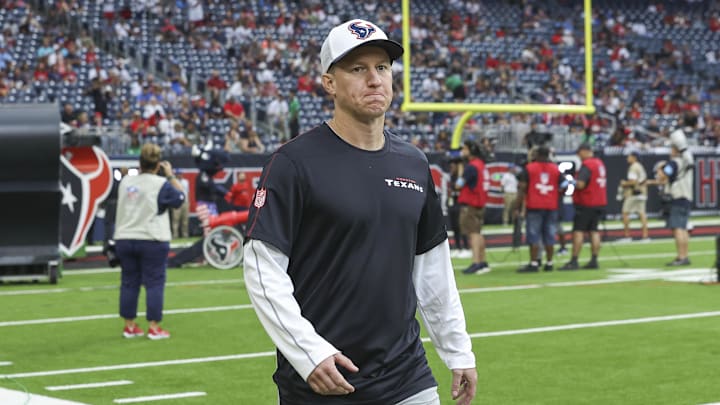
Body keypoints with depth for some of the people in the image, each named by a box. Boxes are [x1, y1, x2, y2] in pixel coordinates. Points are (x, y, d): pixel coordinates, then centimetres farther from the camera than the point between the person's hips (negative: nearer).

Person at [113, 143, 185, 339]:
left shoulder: (125, 181, 5)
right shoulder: (161, 184, -10)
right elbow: (180, 198, 3)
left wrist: (140, 171, 22)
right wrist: (171, 176, 9)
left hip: (124, 240, 5)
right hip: (152, 241, -5)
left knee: (129, 282, 11)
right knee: (154, 283, 1)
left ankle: (129, 326, 15)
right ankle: (154, 328, 0)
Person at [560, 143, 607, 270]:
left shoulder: (586, 165, -15)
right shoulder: (600, 163, 12)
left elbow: (580, 184, -23)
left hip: (586, 204, -8)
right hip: (600, 202, 8)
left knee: (578, 231, -5)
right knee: (594, 231, 10)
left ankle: (574, 261, -7)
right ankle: (594, 261, 8)